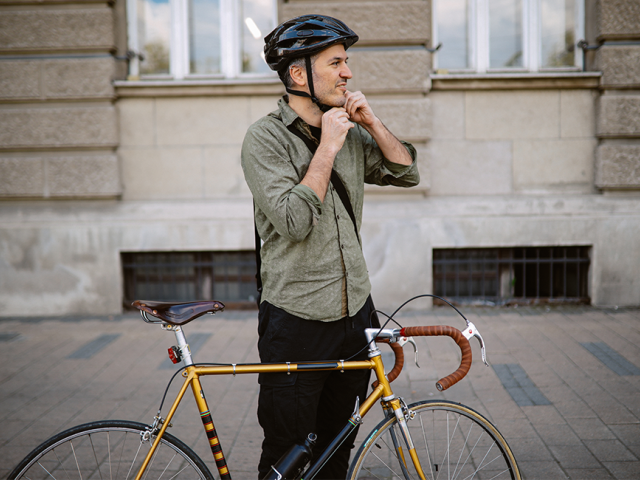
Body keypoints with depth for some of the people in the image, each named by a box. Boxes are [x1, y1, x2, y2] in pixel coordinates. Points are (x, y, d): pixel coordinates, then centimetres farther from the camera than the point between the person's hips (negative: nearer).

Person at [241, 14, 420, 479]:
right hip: (296, 322, -6)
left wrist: (372, 124, -3)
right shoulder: (265, 138, -11)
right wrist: (328, 148, -18)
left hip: (355, 315, 6)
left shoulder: (349, 133, 7)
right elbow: (294, 221, -22)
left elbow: (407, 173, 9)